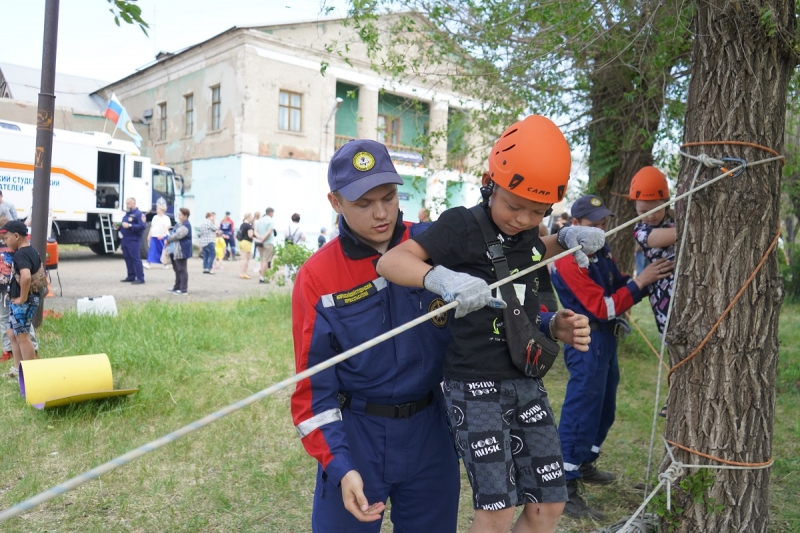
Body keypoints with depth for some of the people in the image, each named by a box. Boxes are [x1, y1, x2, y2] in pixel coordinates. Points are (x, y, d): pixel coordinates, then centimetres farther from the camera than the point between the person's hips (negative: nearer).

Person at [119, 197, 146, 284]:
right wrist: (118, 226, 8)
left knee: (136, 258, -10)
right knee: (127, 258, 10)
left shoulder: (139, 214, -7)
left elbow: (142, 226, -19)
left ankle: (140, 278, -9)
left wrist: (130, 226, -24)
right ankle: (131, 276, 18)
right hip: (125, 239, 9)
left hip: (134, 240, -9)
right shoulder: (126, 214, 21)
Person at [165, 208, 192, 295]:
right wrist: (168, 238, 5)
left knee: (182, 270, -7)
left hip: (181, 251, -10)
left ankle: (183, 289, -5)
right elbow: (172, 232, 24)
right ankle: (177, 287, 23)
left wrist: (168, 239, -8)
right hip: (174, 250, 10)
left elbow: (177, 235, -20)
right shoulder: (179, 224, 17)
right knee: (177, 269, 15)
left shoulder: (186, 226, -14)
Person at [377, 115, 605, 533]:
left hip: (527, 382, 7)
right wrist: (442, 279, -41)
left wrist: (568, 238, 11)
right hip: (474, 385, -6)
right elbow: (390, 262, -21)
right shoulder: (463, 225, -12)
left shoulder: (528, 236, 8)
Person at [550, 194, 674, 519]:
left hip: (607, 339, 10)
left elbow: (619, 289, 14)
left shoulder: (602, 252, 9)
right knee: (581, 412, -8)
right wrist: (641, 281, -23)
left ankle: (585, 465, 36)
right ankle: (566, 490, -2)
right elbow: (604, 307, -22)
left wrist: (648, 277, -3)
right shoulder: (568, 262, -20)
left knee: (604, 409, 19)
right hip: (587, 342, -10)